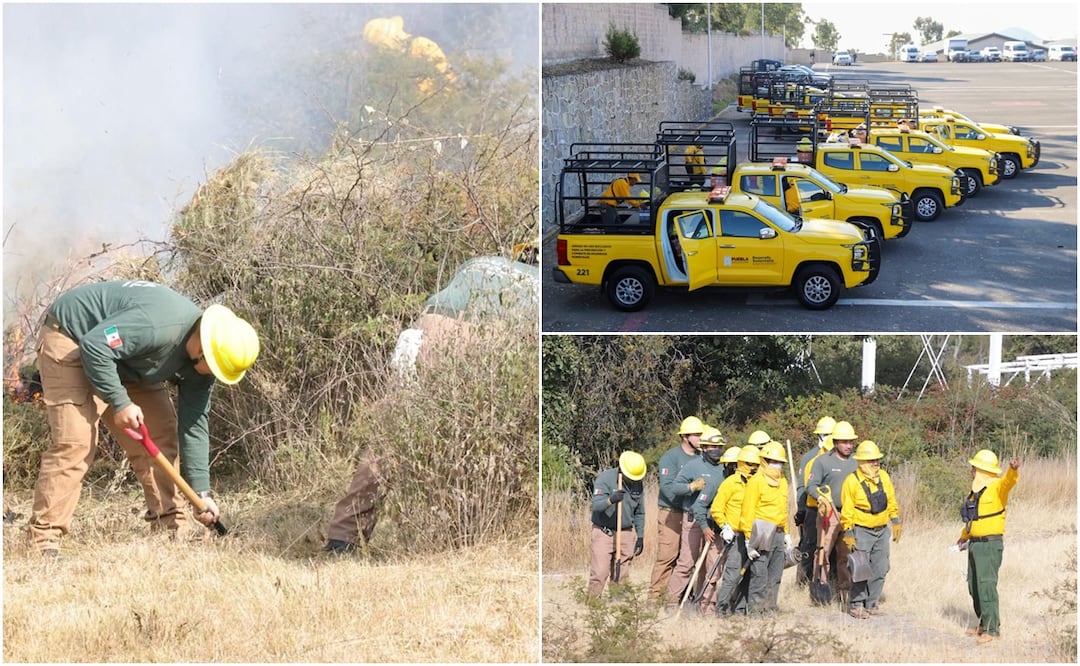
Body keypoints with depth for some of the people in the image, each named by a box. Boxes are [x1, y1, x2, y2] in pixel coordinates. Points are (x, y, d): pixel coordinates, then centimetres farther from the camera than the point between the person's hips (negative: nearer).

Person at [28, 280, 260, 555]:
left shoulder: (200, 366, -8)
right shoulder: (159, 325, -37)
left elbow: (195, 427, -4)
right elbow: (94, 345, -36)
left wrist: (202, 492, -8)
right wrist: (120, 402, -30)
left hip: (123, 360, 9)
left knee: (162, 434, 0)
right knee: (74, 442, -20)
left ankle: (170, 529, 6)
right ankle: (44, 539, -19)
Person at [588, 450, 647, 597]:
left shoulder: (638, 484, 6)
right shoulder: (605, 478, -11)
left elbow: (639, 513, 16)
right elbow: (596, 505, -22)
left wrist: (640, 537, 12)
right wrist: (610, 500, -41)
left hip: (626, 534, 5)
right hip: (603, 533, -5)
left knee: (621, 575, 6)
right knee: (599, 574, -11)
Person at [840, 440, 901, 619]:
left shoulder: (883, 477, 4)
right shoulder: (852, 481, -12)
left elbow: (891, 502, 15)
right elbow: (847, 511, -10)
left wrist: (896, 522, 12)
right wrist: (848, 534, -12)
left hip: (882, 530, 6)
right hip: (862, 531, -6)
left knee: (880, 570, 7)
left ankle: (871, 604, 16)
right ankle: (857, 605, -2)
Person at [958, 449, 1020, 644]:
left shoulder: (997, 487, -11)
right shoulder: (976, 490, 16)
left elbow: (1009, 481, -34)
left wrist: (1013, 470, -56)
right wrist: (964, 535, 40)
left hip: (990, 545, -9)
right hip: (975, 544, 9)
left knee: (986, 586, -13)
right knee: (974, 586, 15)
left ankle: (992, 629, -11)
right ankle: (984, 623, 27)